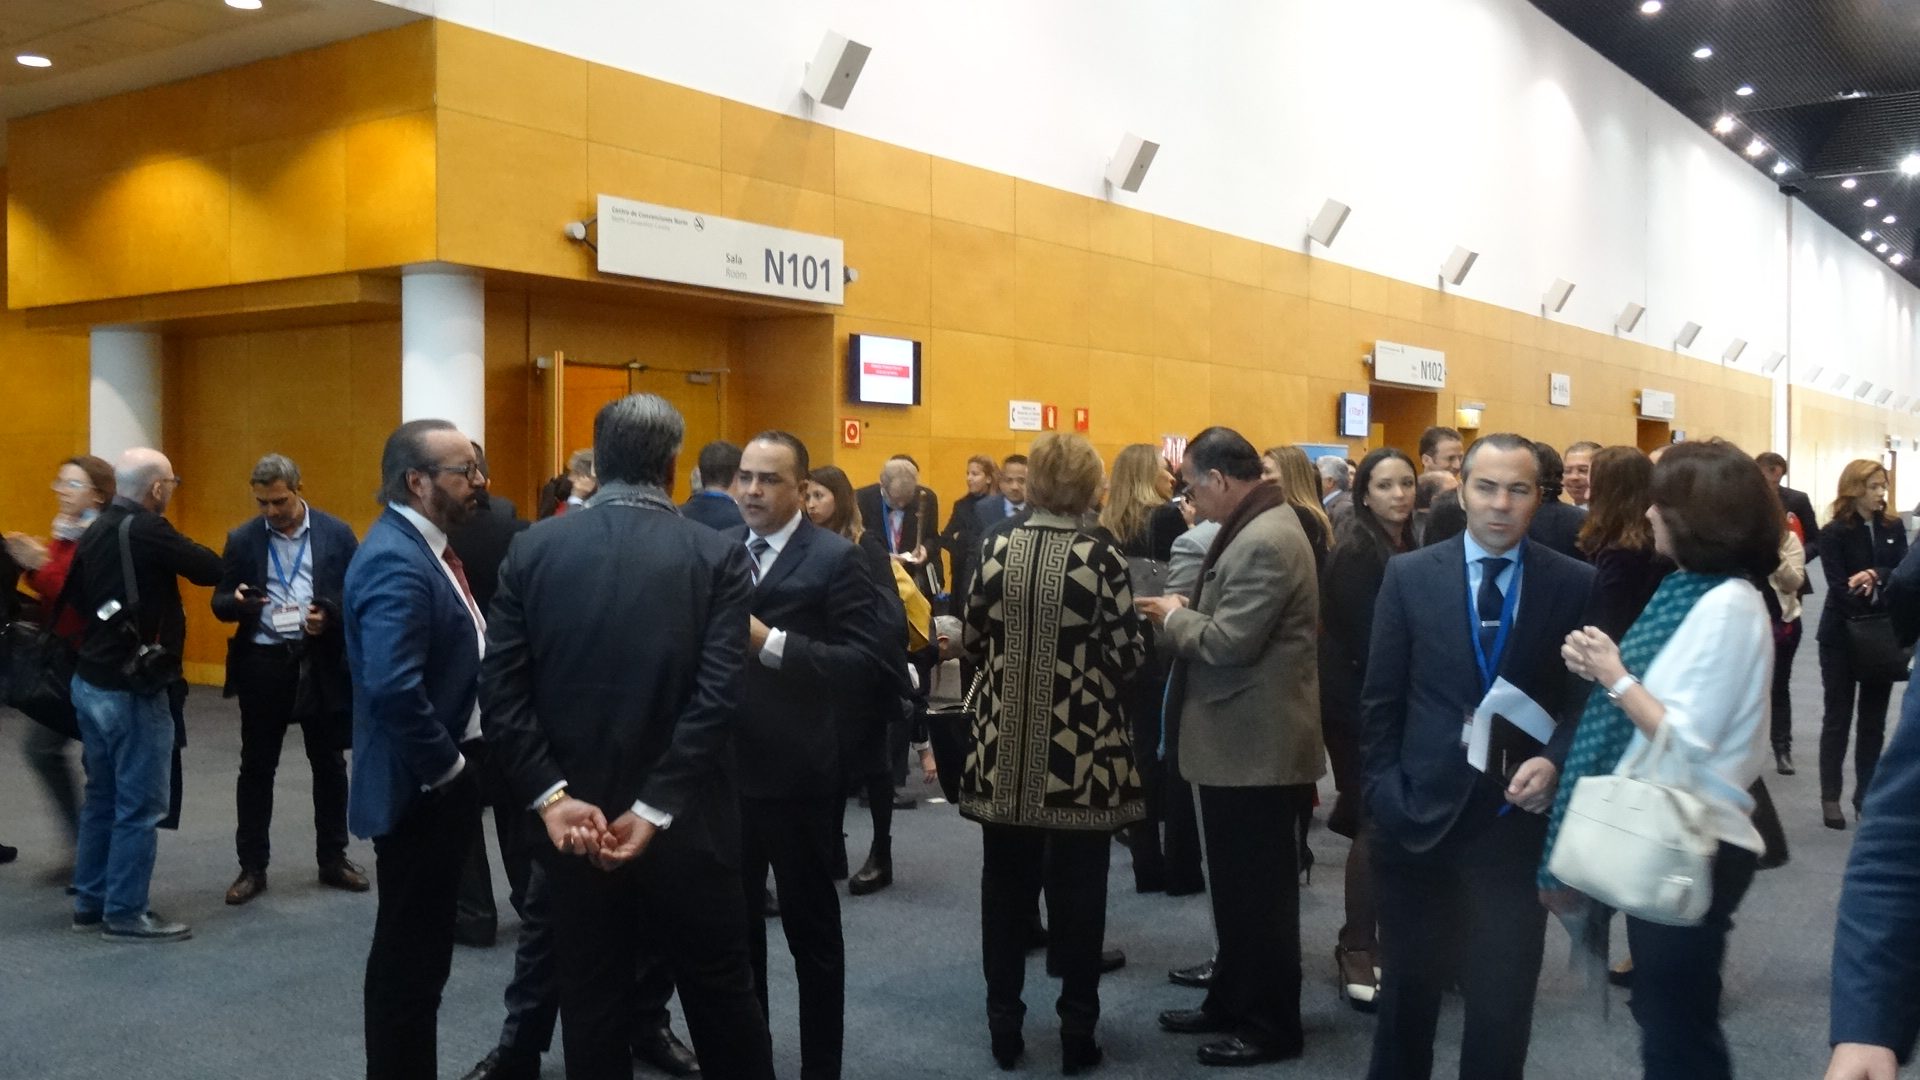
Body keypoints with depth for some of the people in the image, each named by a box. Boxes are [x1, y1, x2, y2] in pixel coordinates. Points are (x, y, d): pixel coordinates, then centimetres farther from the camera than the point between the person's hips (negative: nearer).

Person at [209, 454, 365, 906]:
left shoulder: (336, 533, 0)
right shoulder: (242, 539, 4)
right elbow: (220, 603, 5)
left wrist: (329, 615, -18)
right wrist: (236, 601, -18)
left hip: (322, 663, 0)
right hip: (262, 663, 1)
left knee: (329, 764, 10)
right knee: (256, 767, 7)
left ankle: (333, 859, 23)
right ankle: (252, 867, 18)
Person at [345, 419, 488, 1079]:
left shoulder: (421, 548, 10)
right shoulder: (395, 560, -21)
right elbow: (392, 687, -30)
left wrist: (459, 764, 10)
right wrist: (447, 770, -19)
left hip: (441, 780, 10)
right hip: (421, 787, -10)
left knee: (420, 947, 19)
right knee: (409, 952, 3)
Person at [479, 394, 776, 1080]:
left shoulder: (533, 550, -1)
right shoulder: (717, 556, -8)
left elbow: (501, 692, -8)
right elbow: (718, 696, -18)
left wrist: (551, 796, -10)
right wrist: (656, 808, -16)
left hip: (573, 820, 2)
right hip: (684, 824, -2)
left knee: (592, 1005, 13)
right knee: (721, 996, 14)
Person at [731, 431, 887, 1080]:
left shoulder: (835, 559, -8)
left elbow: (863, 660, -17)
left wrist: (770, 642, -24)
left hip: (798, 775, -5)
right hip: (725, 769, 5)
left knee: (811, 929, 10)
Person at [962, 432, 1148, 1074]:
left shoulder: (995, 552, -2)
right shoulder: (1101, 559, -12)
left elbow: (974, 643, 6)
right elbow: (1129, 656, -10)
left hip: (1005, 752, 3)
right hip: (1081, 755, -3)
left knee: (1005, 889, 13)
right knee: (1076, 894, 7)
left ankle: (1004, 1027, 22)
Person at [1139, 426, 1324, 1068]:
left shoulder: (1263, 541, -22)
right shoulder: (1255, 529, 12)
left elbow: (1228, 641, -25)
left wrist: (1175, 617, -10)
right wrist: (1186, 613, 3)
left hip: (1256, 745, -11)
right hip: (1243, 741, 11)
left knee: (1260, 889, 2)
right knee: (1238, 884, 19)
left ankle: (1273, 1026, 15)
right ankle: (1233, 1002, 32)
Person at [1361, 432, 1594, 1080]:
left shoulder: (1574, 584, -1)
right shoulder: (1409, 575, 0)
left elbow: (1587, 697, 2)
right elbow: (1380, 701, 1)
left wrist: (1554, 762, -14)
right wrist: (1383, 794, -5)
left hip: (1517, 816, -1)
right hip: (1419, 812, 1)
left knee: (1504, 999, 6)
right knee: (1409, 984, 17)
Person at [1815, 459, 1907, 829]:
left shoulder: (1893, 528, 4)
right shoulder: (1834, 533, -8)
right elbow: (1839, 588, -14)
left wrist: (1876, 575, -22)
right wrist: (1873, 609, -24)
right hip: (1842, 635, -4)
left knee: (1874, 719, 9)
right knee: (1838, 717, 4)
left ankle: (1866, 795, 18)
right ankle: (1830, 797, 10)